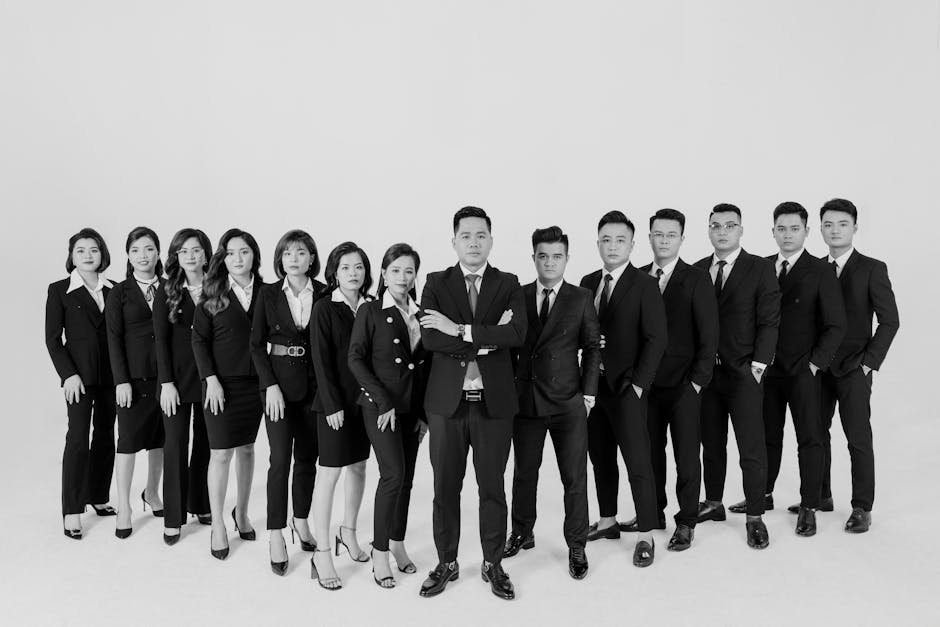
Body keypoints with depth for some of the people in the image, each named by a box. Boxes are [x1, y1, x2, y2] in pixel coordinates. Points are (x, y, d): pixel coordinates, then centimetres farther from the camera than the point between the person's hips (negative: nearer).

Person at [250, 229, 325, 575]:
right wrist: (271, 385, -8)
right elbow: (256, 344, 1)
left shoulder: (323, 293, 1)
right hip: (278, 382, -1)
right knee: (280, 459, -5)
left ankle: (301, 520, 29)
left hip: (314, 384, 1)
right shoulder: (268, 294, 0)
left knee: (307, 458, 10)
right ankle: (276, 535, 5)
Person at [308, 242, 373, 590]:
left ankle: (348, 533, 33)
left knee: (358, 467, 14)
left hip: (365, 399, 5)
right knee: (329, 473, -2)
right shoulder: (324, 309, -7)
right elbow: (321, 361, -10)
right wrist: (333, 404, -15)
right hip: (335, 401, -5)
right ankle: (321, 554, 5)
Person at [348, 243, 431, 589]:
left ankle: (397, 542, 24)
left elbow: (426, 364, 11)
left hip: (413, 407, 5)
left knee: (406, 477, 9)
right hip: (380, 405, -5)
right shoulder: (370, 311, -3)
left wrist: (424, 410, 5)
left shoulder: (422, 315, 8)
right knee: (393, 474, -13)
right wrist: (384, 401, -13)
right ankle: (380, 552, -1)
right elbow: (356, 359, -8)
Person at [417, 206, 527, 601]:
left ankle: (492, 564, 25)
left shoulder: (508, 285, 4)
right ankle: (446, 563, 26)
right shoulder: (436, 284, 4)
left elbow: (516, 335, -14)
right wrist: (487, 338, -15)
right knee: (445, 486, 9)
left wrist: (461, 330, -17)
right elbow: (430, 338, -11)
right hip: (447, 401, 0)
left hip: (494, 401, 0)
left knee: (492, 486, 9)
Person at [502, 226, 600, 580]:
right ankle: (522, 534, 30)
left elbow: (592, 348, 3)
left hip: (568, 403, -1)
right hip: (525, 399, 2)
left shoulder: (581, 299, 3)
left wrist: (589, 393, -4)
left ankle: (576, 547, 16)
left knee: (574, 477, 2)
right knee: (524, 473, 12)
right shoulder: (517, 297, 5)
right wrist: (509, 389, 2)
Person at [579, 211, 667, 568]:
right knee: (601, 458, 15)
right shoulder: (588, 283, 9)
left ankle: (646, 536, 10)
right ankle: (608, 522, 30)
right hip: (593, 385, 6)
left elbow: (656, 340, -11)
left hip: (626, 388, -6)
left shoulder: (645, 286, -7)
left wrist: (638, 384, -15)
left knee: (638, 463, -1)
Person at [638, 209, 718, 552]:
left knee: (686, 456, 4)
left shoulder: (697, 279, -3)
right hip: (646, 383, 3)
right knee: (650, 452, 11)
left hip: (683, 385, -3)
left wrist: (698, 380, -9)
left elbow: (709, 334, -5)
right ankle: (654, 513, 26)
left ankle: (686, 523, 17)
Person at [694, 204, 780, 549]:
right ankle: (713, 503, 29)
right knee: (711, 443, 14)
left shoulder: (761, 268, -2)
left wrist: (758, 364, -12)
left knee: (752, 449, -1)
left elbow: (769, 322, -5)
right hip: (706, 372, 4)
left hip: (744, 374, -4)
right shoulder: (697, 271, 8)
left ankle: (755, 517, 11)